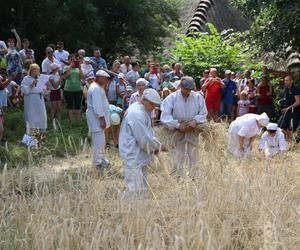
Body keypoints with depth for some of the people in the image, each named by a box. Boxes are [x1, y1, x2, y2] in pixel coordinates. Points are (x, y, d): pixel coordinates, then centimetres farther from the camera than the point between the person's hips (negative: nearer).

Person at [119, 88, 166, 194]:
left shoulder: (143, 111, 11)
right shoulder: (137, 114, -23)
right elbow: (144, 138, -24)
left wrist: (155, 146, 8)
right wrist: (158, 146, -10)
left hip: (140, 155, 11)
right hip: (133, 156, -11)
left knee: (143, 187, 18)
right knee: (134, 189, -7)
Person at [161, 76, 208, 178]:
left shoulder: (198, 97, -4)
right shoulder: (172, 98, -9)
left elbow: (203, 113, 4)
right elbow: (165, 116, -12)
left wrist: (195, 121, -15)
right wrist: (177, 125, -19)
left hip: (193, 130, 2)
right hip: (178, 131, -2)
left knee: (193, 156, 8)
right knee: (178, 156, 0)